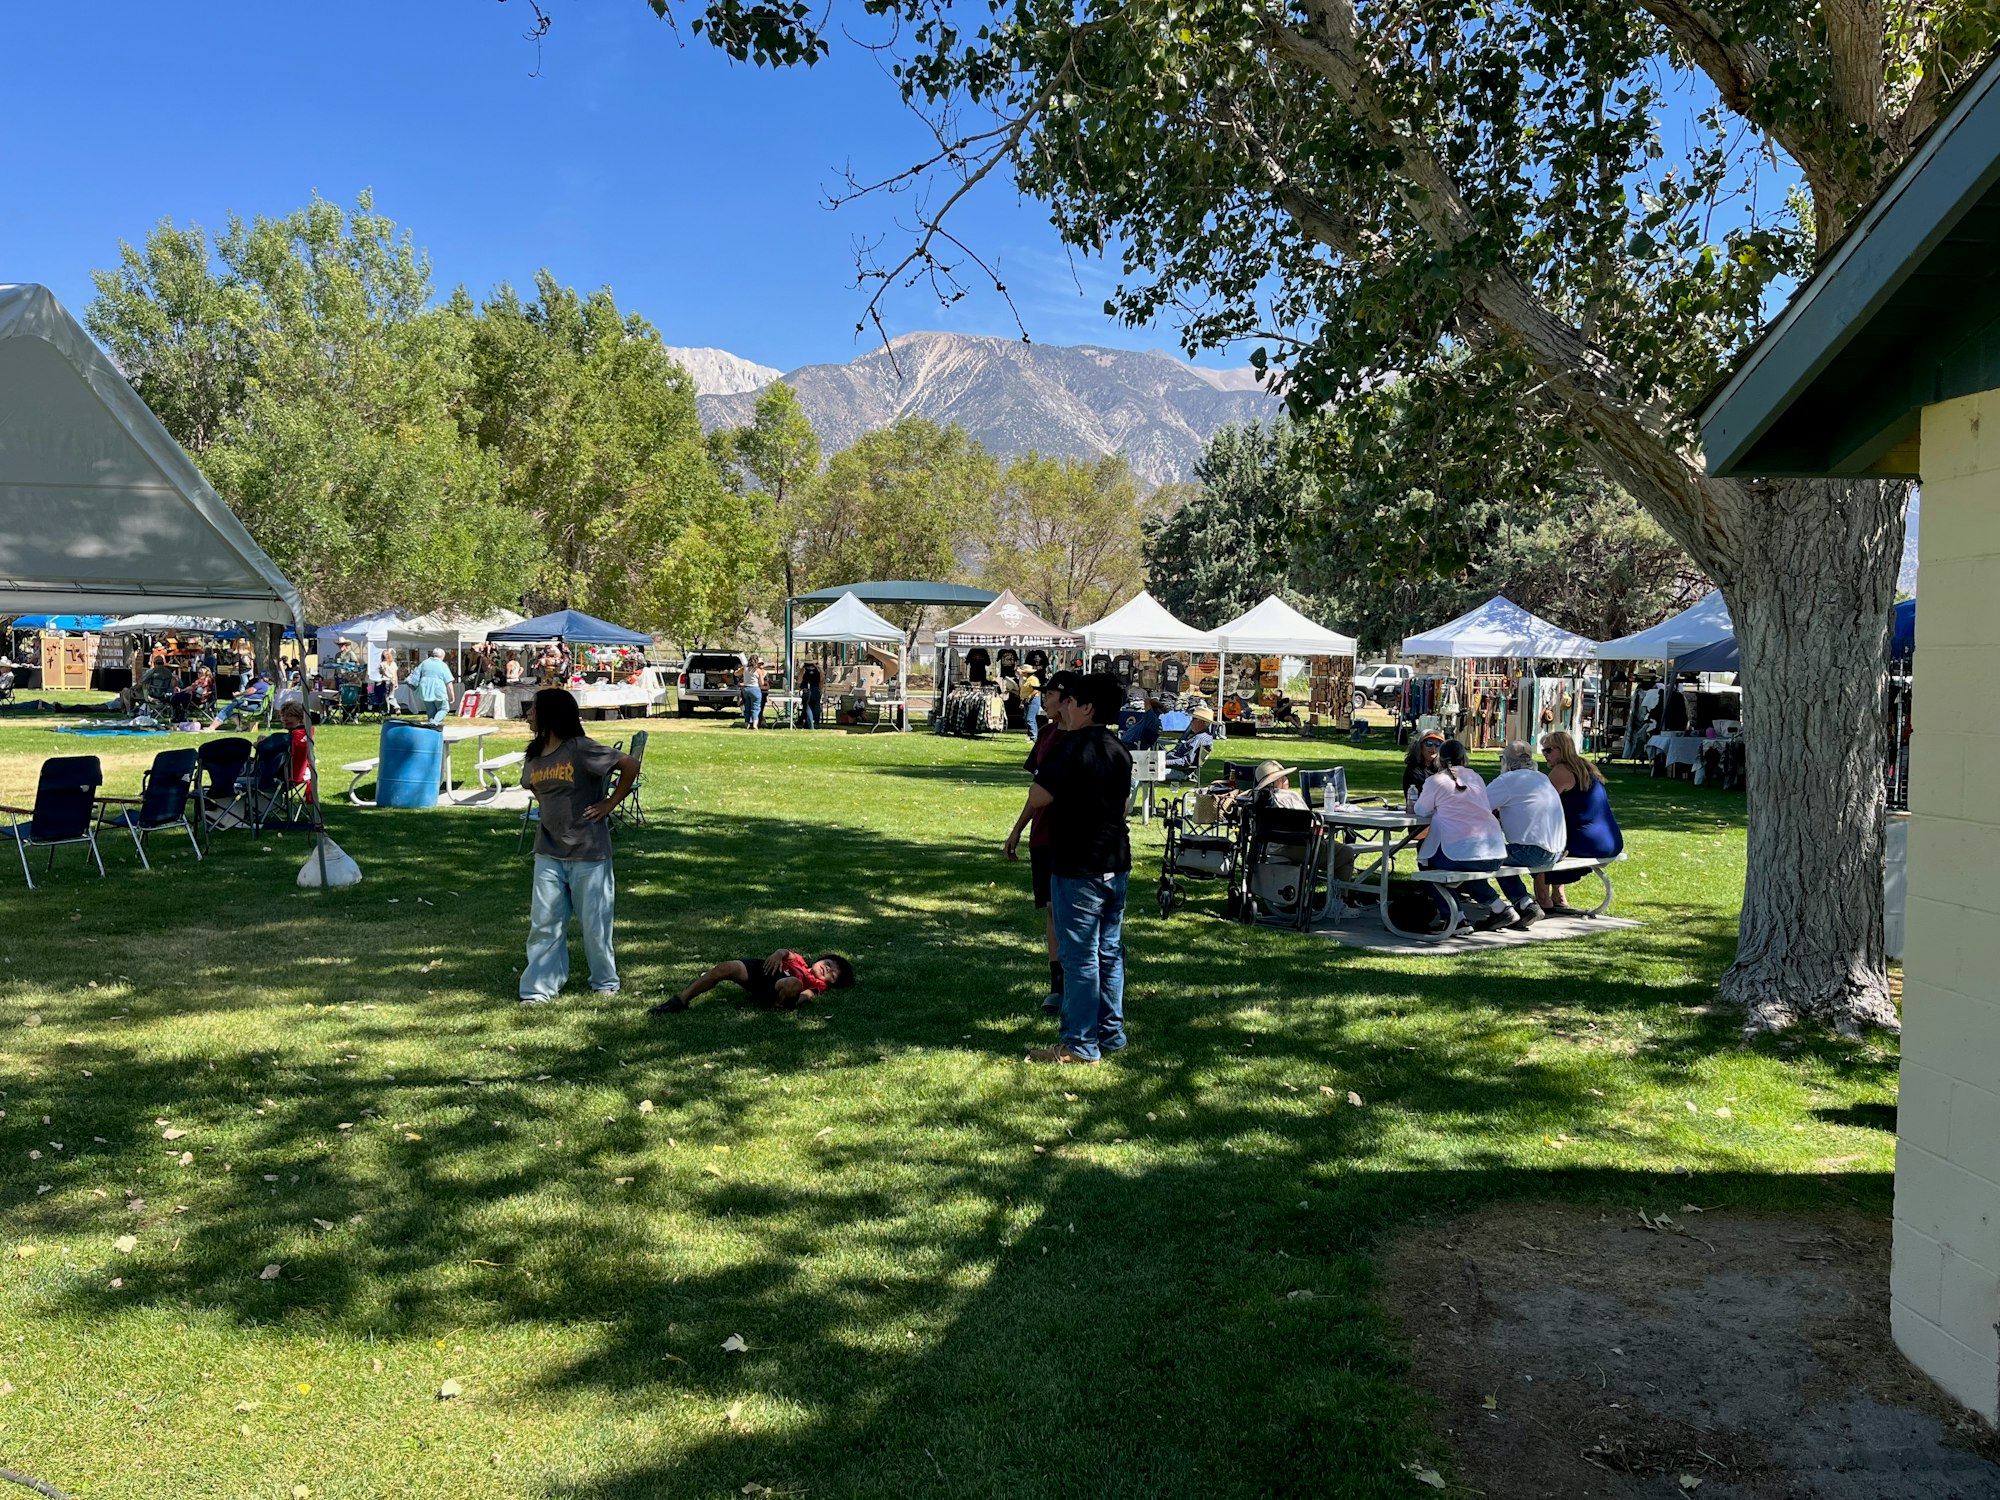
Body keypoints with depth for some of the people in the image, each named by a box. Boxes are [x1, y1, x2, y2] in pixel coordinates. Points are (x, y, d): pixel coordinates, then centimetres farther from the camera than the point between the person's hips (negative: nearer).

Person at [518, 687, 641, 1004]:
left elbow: (630, 766, -16)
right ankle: (540, 987, 14)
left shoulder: (582, 749, -15)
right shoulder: (535, 755, 5)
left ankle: (605, 981, 25)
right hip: (549, 853, 5)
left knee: (594, 922, 7)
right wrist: (549, 811, 9)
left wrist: (610, 803, -12)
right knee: (544, 923, 6)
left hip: (589, 852, -5)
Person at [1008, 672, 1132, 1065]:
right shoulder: (1120, 751, 9)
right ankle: (1112, 1033, 22)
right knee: (1110, 952, 15)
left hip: (1077, 867, -8)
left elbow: (1037, 799, -15)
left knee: (1080, 957, -3)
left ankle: (1080, 1044, 2)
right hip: (1116, 864, 8)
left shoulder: (1073, 746, -15)